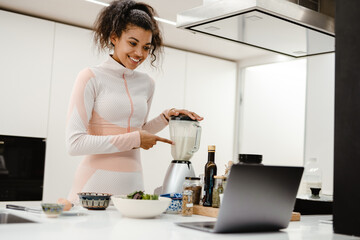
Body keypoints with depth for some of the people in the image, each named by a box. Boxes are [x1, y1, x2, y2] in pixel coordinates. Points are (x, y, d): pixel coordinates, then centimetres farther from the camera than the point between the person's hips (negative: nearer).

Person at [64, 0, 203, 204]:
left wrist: (166, 117, 8)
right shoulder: (91, 78, -6)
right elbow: (75, 143, -14)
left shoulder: (147, 84, 10)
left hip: (133, 185, 5)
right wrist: (134, 139, -13)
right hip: (95, 186, -5)